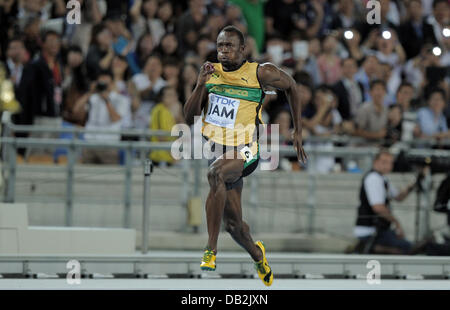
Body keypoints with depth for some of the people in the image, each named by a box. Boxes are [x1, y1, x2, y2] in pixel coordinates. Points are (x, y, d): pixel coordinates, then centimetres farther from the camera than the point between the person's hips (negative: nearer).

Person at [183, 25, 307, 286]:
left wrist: (298, 131, 10)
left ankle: (212, 249, -38)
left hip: (244, 150, -5)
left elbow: (291, 86, 11)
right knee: (233, 224, 10)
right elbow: (190, 117, 3)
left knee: (216, 173, -38)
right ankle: (257, 254, 44)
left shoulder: (261, 73, -6)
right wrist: (201, 86, -14)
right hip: (215, 147, 5)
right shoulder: (211, 73, 5)